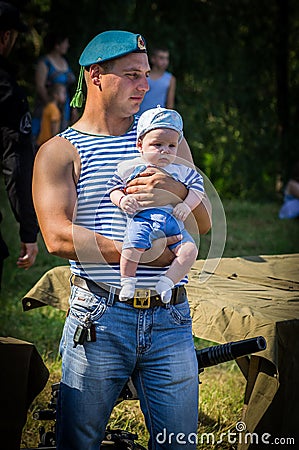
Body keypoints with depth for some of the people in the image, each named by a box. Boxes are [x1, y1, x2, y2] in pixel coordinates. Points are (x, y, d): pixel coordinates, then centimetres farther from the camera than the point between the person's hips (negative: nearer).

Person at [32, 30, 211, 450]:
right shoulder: (59, 152, 3)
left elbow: (205, 222, 11)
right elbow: (58, 237, -11)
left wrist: (177, 192, -12)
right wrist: (142, 254, -16)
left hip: (169, 319, 3)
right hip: (99, 319, -3)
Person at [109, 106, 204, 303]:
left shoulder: (182, 171, 22)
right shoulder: (131, 167, 15)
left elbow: (197, 188, 18)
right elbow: (114, 188, 16)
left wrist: (186, 205, -2)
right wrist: (122, 200, -6)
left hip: (173, 221, 3)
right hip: (143, 217, -3)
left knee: (190, 250, -21)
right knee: (133, 245, -34)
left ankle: (166, 282, -12)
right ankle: (127, 281, -14)